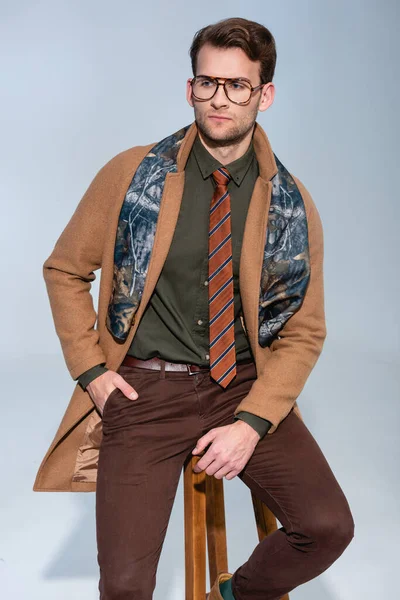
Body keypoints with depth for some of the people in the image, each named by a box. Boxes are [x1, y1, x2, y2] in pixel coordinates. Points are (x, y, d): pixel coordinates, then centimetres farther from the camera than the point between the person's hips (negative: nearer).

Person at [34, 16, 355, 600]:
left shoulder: (291, 204, 0)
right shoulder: (131, 174, -2)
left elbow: (305, 333, 3)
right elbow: (64, 271, 9)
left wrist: (251, 424, -10)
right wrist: (91, 370, -2)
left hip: (247, 386, 2)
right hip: (144, 388, -1)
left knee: (329, 528, -15)